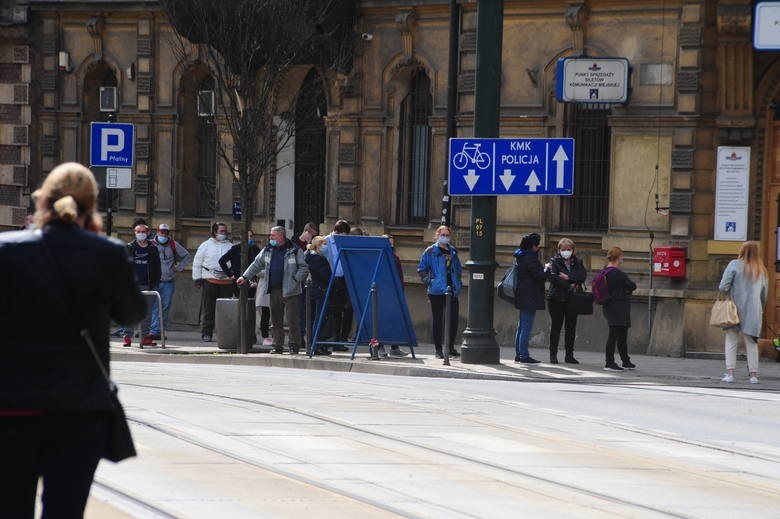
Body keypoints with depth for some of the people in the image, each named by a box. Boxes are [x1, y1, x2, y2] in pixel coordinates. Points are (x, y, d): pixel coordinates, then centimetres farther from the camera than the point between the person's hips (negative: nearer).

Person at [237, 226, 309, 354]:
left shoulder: (295, 251, -3)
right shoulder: (268, 250, 13)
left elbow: (304, 268, -2)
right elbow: (257, 264, 20)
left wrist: (295, 280, -12)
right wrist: (245, 277, 15)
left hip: (290, 291, -5)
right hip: (274, 290, 5)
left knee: (292, 320, -6)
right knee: (275, 320, 7)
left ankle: (294, 346, 0)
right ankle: (278, 346, 14)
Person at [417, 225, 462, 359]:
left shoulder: (453, 251, 13)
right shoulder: (430, 251, -1)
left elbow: (458, 268, 25)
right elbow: (421, 269, 1)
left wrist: (457, 280, 12)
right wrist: (428, 280, -10)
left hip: (452, 290, 4)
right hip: (437, 291, -4)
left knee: (453, 318, 3)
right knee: (438, 320, 0)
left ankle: (451, 347, 16)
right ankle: (438, 349, 5)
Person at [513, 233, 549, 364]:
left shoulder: (520, 256, 14)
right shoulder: (529, 258, -17)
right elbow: (540, 276, -19)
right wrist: (547, 270, -1)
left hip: (522, 297, 10)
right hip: (529, 297, -10)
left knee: (521, 327, 14)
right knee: (526, 327, -8)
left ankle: (519, 355, 19)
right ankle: (524, 356, -8)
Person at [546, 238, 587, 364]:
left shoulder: (577, 262, 12)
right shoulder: (554, 262, 2)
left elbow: (582, 276, -4)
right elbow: (553, 277, -14)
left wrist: (568, 278, -17)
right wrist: (570, 286, -14)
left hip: (573, 298, 3)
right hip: (557, 298, -3)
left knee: (571, 327, 3)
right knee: (556, 326, -1)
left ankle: (569, 355, 7)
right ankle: (553, 354, 3)